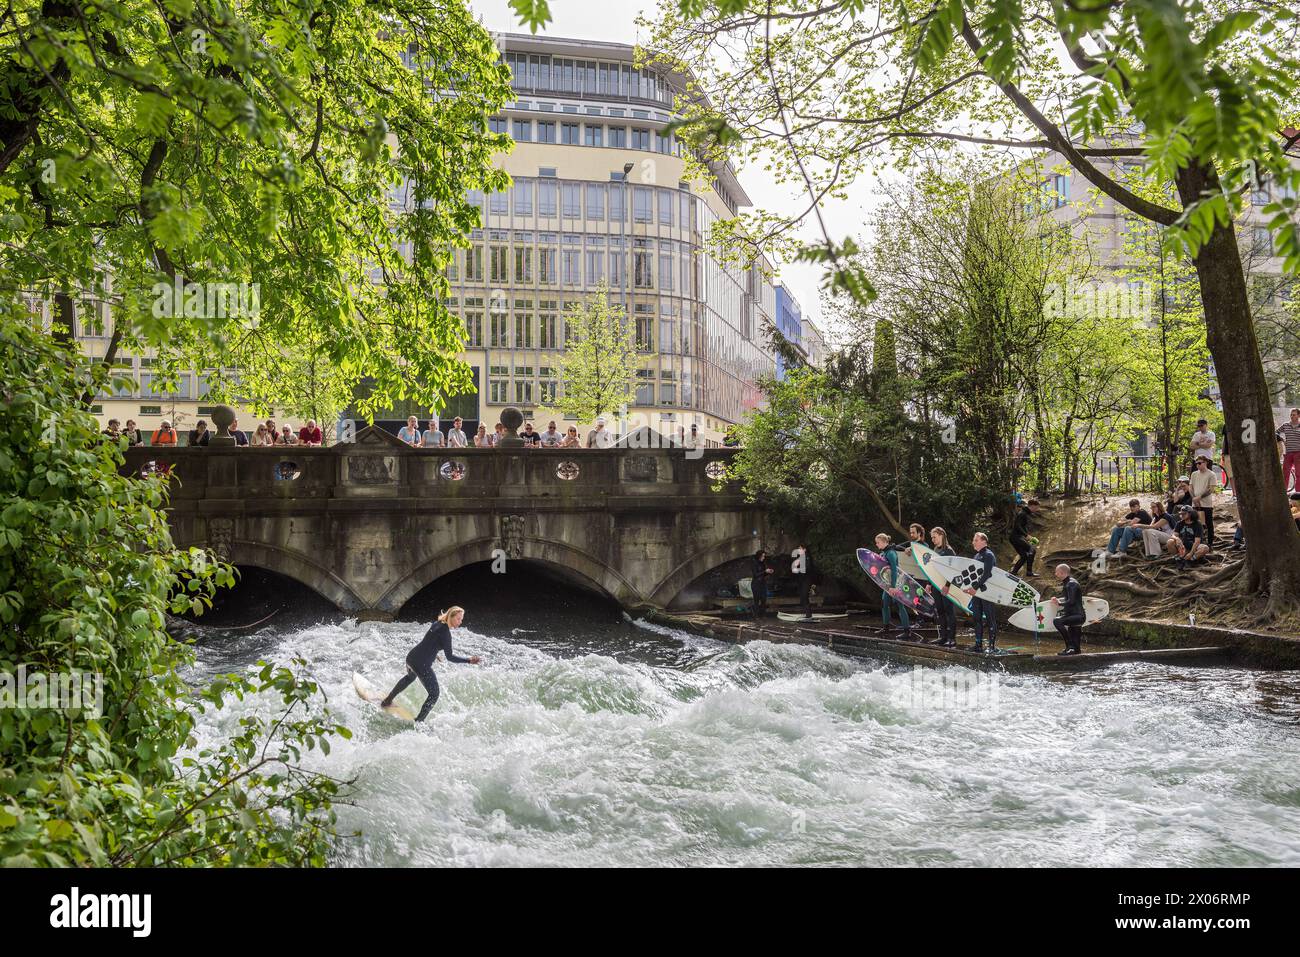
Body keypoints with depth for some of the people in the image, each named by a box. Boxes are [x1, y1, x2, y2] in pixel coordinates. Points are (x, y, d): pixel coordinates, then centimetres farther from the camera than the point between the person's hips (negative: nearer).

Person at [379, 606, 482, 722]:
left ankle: (387, 700, 55)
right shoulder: (445, 632, -18)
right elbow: (449, 657, -21)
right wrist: (468, 660, -27)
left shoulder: (437, 624, 7)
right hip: (421, 664, -9)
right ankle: (418, 722, 4)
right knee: (434, 694, 3)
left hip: (411, 657, 9)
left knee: (410, 677, 39)